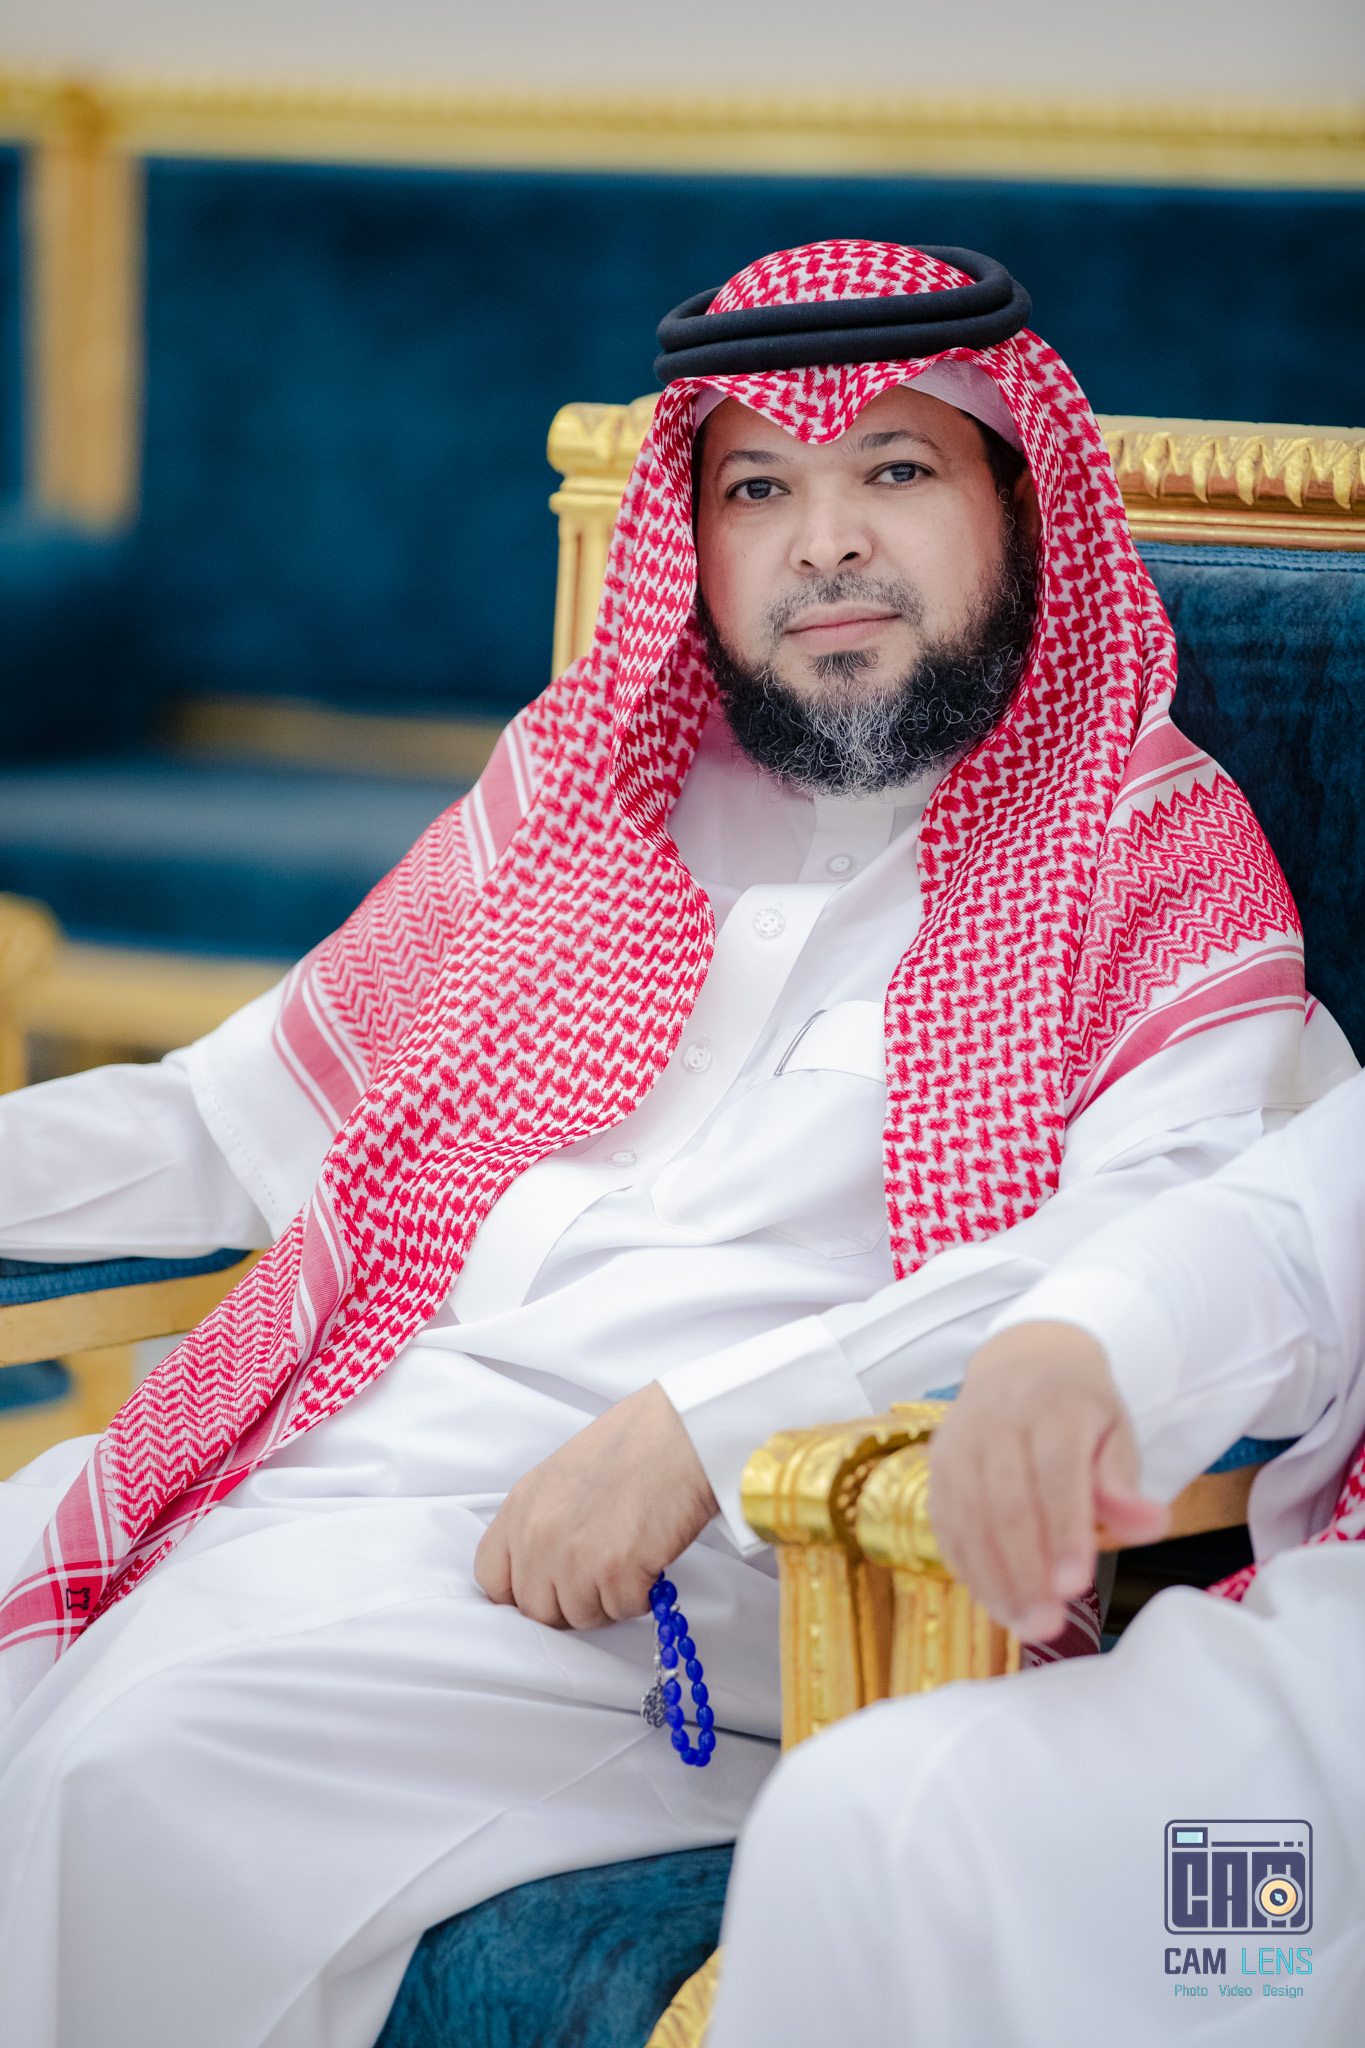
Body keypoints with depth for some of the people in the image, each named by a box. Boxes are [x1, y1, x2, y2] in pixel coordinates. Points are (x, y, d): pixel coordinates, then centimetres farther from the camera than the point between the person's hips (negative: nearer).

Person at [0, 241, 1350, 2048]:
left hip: (730, 1558, -6)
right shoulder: (581, 781, 20)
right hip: (344, 1436, 6)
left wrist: (702, 1422, -23)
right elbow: (247, 1119, 26)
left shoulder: (1157, 856, 4)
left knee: (145, 1752, -26)